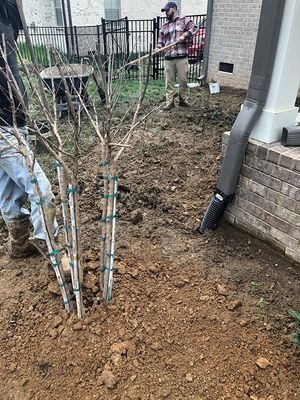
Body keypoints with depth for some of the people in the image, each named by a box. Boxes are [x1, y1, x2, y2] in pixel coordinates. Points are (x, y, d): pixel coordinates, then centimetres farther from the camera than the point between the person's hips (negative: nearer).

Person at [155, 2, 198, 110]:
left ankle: (182, 100, 17)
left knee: (183, 80, 1)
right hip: (168, 58, 3)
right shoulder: (164, 26, 20)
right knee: (169, 82, 0)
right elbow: (161, 41, 18)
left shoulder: (184, 20, 8)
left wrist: (184, 35, -19)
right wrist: (158, 48, -3)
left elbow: (193, 28, -5)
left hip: (181, 57, -3)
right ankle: (169, 102, 5)